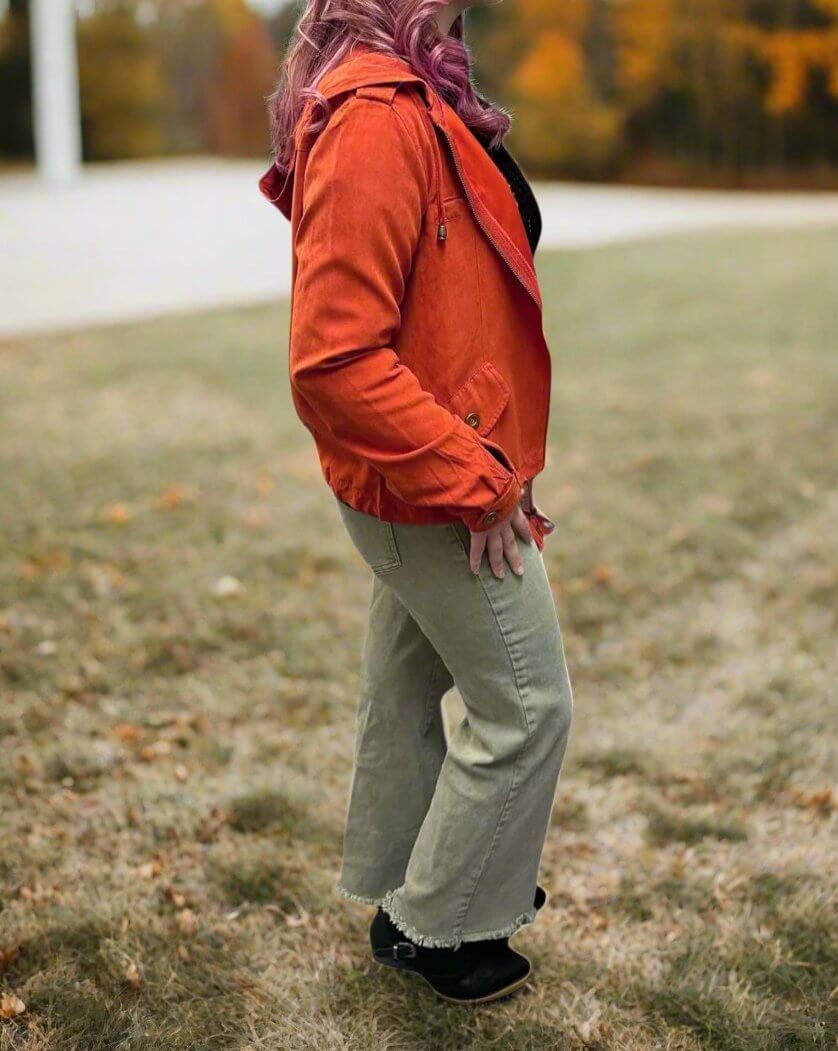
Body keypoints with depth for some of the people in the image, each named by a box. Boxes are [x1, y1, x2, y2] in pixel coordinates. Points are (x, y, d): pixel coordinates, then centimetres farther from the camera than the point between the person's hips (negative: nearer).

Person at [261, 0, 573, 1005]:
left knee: (409, 687, 21)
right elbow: (334, 358, -29)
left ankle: (396, 885, 41)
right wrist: (474, 482, -23)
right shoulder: (377, 120, -24)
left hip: (416, 481, 10)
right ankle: (437, 925, 21)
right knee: (526, 704, 4)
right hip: (438, 494, -10)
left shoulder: (405, 103, 8)